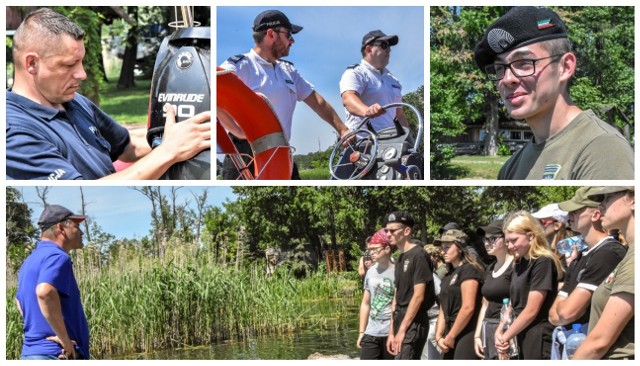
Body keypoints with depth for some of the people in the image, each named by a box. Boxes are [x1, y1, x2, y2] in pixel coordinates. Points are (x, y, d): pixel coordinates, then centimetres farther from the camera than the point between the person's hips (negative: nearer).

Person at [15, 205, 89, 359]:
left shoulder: (30, 260, 18)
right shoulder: (57, 257, -13)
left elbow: (20, 301, 34)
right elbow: (45, 292, -32)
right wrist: (65, 339, -24)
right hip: (58, 354, -10)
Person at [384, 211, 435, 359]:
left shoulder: (418, 256, -11)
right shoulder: (400, 259, 15)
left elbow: (418, 296, -17)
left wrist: (402, 330, -17)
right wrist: (392, 331, 14)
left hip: (413, 323, -9)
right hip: (401, 321, 9)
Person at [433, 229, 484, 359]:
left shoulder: (469, 270, -8)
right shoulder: (448, 276, 18)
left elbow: (468, 308, -16)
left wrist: (451, 336, -11)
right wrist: (439, 336, 3)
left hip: (466, 335, -9)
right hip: (450, 338, 9)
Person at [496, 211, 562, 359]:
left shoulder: (543, 263, -13)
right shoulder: (519, 264, 15)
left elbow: (531, 311, -16)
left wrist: (505, 337, -9)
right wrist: (499, 332, 0)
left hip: (539, 340, -9)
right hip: (523, 339, 9)